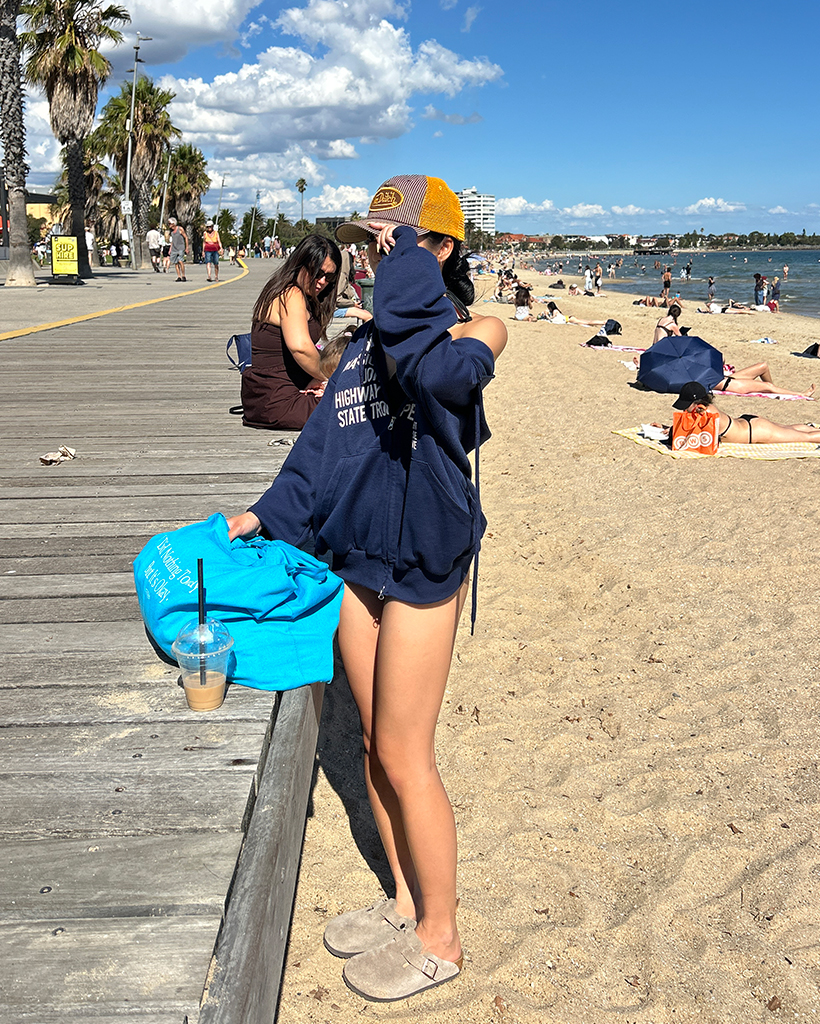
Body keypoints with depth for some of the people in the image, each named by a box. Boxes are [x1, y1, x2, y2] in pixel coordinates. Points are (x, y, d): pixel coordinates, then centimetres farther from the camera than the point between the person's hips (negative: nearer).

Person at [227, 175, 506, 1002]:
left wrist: (407, 261, -22)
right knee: (376, 746, 17)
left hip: (423, 566, -7)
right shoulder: (365, 342, 13)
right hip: (357, 561, 7)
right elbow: (324, 446, 14)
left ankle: (438, 937, 24)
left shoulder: (476, 329, -9)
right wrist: (268, 514, 5)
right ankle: (405, 902, 38)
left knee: (404, 756, 2)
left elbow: (434, 370, -33)